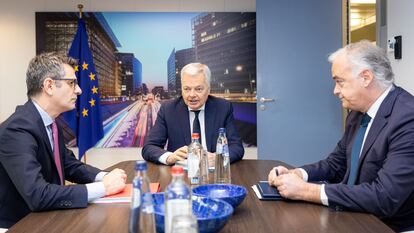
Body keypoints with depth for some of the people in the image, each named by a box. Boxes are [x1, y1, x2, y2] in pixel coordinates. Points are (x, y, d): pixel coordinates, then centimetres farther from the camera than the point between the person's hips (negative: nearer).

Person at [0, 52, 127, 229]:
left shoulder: (51, 123, 3)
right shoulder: (17, 129, -23)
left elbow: (70, 165, 12)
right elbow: (37, 195, -30)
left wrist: (104, 177, -6)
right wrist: (102, 187, -24)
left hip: (47, 217, 7)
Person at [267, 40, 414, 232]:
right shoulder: (358, 113, 2)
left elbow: (383, 197, -27)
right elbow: (336, 163, 11)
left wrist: (306, 191, -23)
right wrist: (296, 174, -7)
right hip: (353, 217, 6)